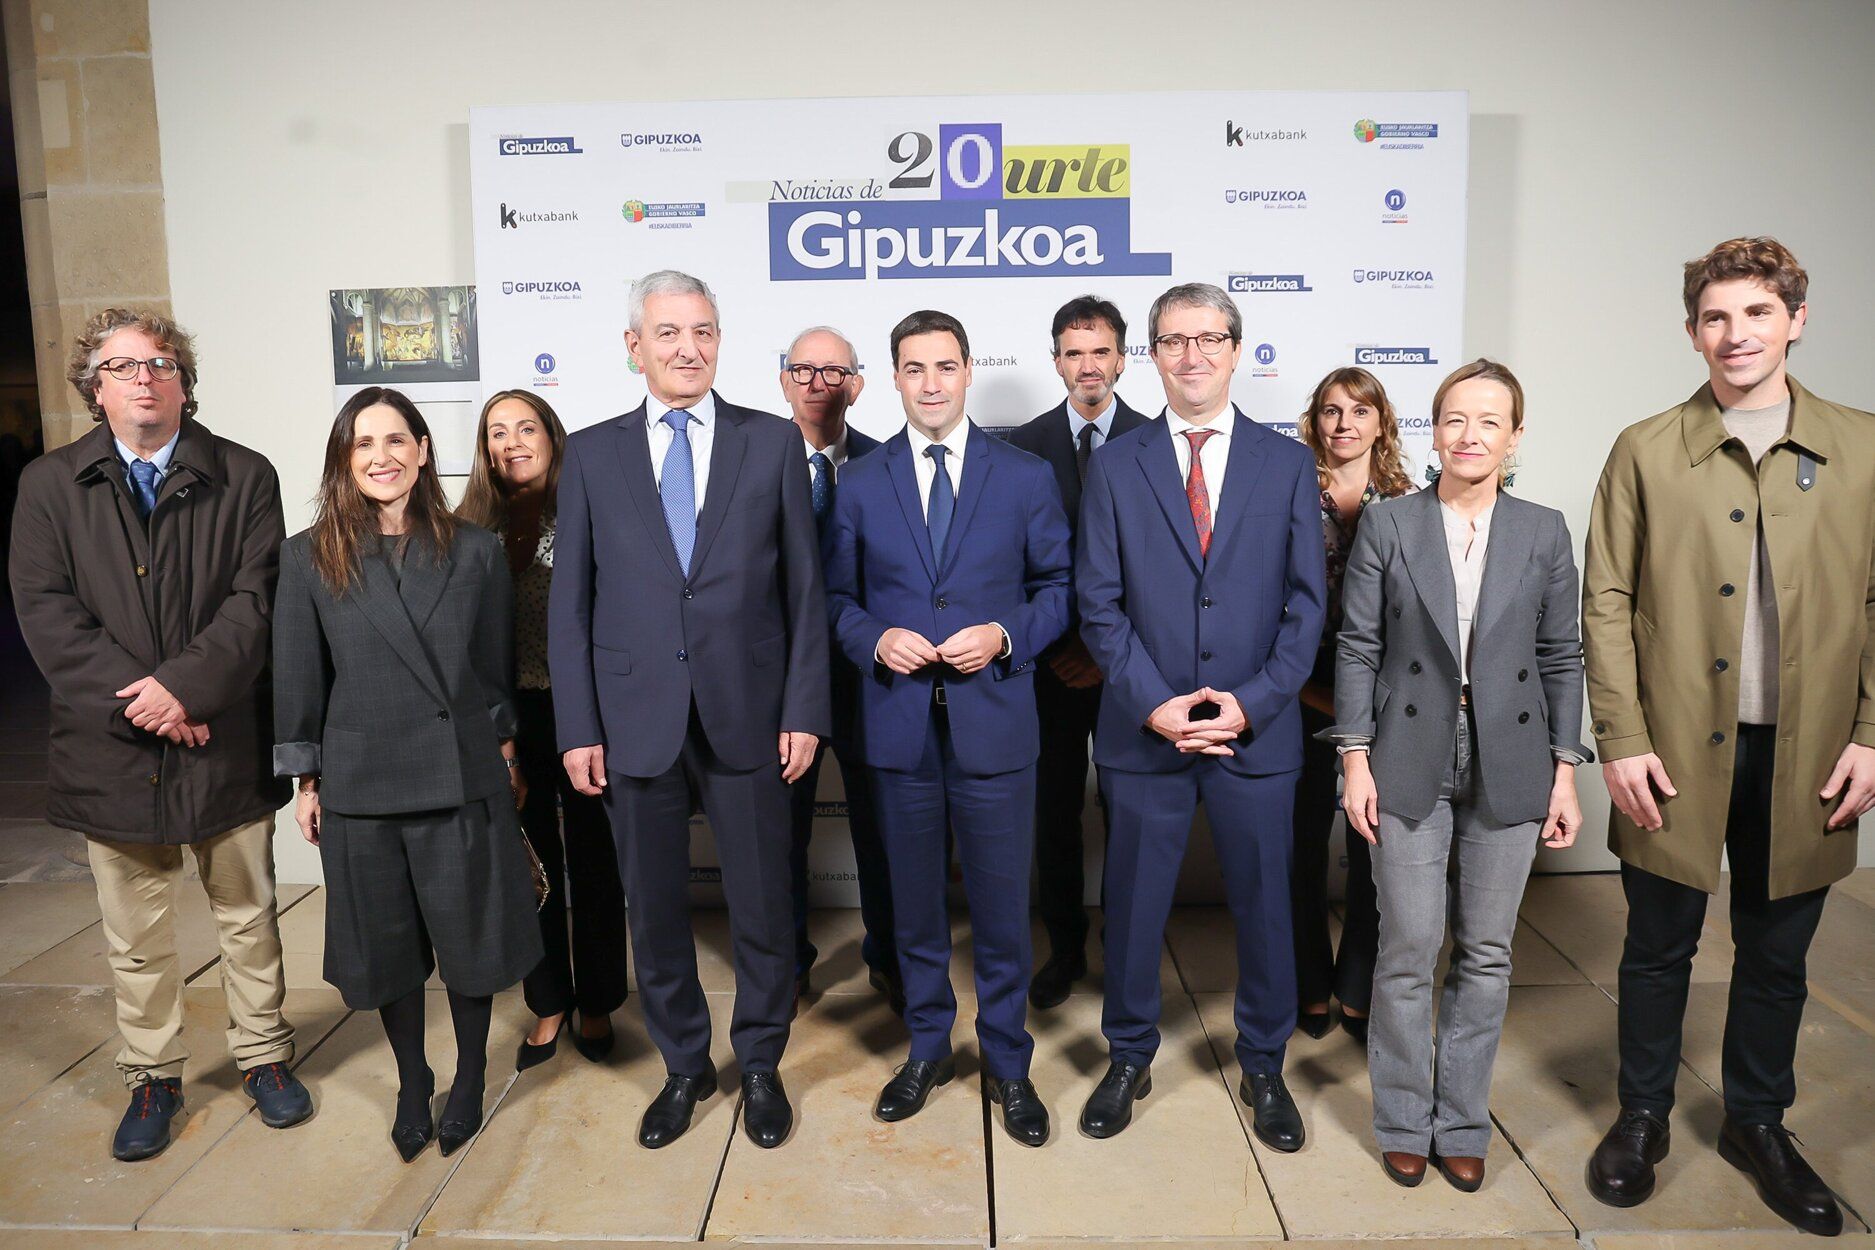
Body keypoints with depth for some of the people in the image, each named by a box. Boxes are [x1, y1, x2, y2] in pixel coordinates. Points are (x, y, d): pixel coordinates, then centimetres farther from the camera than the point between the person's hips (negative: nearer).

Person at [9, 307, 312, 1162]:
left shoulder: (244, 477, 0)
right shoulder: (50, 484, 4)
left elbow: (256, 599, -8)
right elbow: (46, 612, -4)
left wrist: (185, 684, -19)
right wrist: (136, 700, -15)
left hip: (225, 741, -1)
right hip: (111, 748, 1)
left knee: (247, 914, 12)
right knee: (135, 936, 13)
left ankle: (262, 1054, 29)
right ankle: (151, 1077, 29)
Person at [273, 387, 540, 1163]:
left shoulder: (474, 551, -1)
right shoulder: (309, 558, -1)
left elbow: (497, 666, 5)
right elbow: (299, 677, 2)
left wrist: (506, 755, 6)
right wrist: (305, 781, 4)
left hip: (463, 773, 0)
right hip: (360, 781, 1)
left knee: (470, 935, 9)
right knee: (386, 945, 12)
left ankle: (470, 1078, 31)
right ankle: (412, 1085, 33)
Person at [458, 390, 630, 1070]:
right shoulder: (474, 526, 4)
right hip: (512, 719, 2)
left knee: (594, 861, 9)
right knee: (532, 863, 12)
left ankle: (596, 1006, 26)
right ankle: (549, 1005, 29)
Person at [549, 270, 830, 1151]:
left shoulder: (773, 442, 3)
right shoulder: (591, 454, 5)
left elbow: (804, 586, 2)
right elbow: (570, 604, 4)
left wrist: (804, 711, -4)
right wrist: (578, 729, -1)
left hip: (747, 714, -1)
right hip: (636, 721, 1)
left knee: (762, 906, 9)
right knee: (654, 909, 13)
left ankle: (760, 1067, 31)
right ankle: (683, 1067, 34)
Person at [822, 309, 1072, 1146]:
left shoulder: (1025, 477, 2)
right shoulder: (861, 482, 5)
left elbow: (1058, 588, 4)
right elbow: (838, 596, 8)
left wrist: (1006, 635, -13)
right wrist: (875, 638, -12)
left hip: (993, 718, -1)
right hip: (898, 722, 2)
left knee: (1001, 904, 7)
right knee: (914, 901, 14)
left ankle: (1007, 1063, 26)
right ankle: (927, 1049, 34)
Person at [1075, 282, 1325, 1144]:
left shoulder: (1287, 464, 5)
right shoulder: (1114, 466, 3)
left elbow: (1306, 604, 1)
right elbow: (1099, 603, -1)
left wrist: (1251, 703, -11)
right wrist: (1155, 704, -12)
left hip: (1258, 731, 1)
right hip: (1142, 729, 0)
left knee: (1263, 904, 12)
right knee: (1132, 906, 10)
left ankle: (1263, 1066, 33)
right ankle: (1128, 1059, 31)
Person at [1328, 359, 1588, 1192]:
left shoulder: (1543, 531, 4)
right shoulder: (1387, 525, -1)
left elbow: (1561, 658, 6)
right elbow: (1358, 648, -2)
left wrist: (1565, 771, 3)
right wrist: (1356, 761, -6)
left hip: (1508, 765, 2)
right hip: (1411, 763, -2)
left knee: (1486, 952, 9)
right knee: (1410, 949, 2)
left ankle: (1461, 1123, 26)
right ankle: (1404, 1122, 21)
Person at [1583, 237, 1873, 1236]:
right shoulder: (1646, 452, -1)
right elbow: (1606, 604, -3)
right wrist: (1622, 741, -9)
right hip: (1677, 752, -1)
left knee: (1776, 955, 15)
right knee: (1659, 947, 11)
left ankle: (1758, 1124, 35)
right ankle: (1643, 1117, 29)